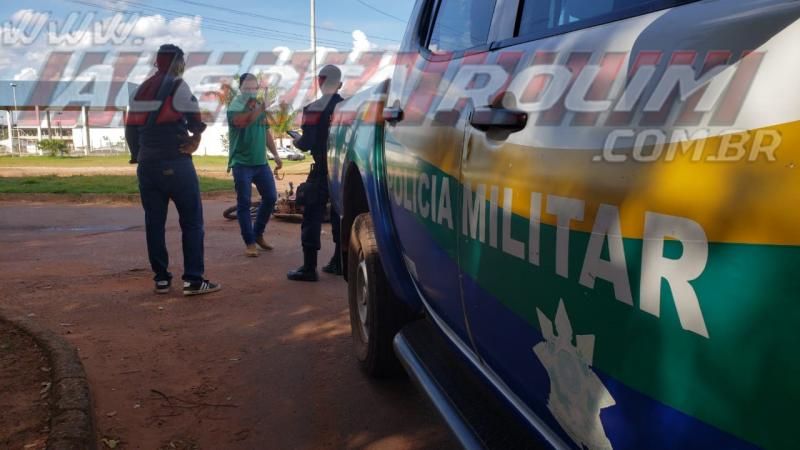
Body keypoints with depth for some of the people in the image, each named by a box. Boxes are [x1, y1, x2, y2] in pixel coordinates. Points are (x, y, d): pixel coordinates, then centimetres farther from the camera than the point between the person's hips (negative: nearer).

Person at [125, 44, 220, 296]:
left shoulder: (141, 91, 16)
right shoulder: (177, 86, -5)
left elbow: (131, 129, 16)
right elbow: (196, 123, -10)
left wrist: (139, 157, 20)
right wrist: (196, 136, 11)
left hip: (147, 165, 7)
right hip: (175, 164, -7)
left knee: (154, 222, 9)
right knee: (191, 221, -2)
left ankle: (161, 279, 12)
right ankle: (193, 280, -5)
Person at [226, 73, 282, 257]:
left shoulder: (260, 107, 12)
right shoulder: (235, 107, -7)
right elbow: (241, 121, -30)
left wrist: (276, 155, 16)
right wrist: (258, 109, -42)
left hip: (261, 162, 6)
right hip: (242, 163, -6)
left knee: (270, 197, 7)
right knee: (244, 203, -3)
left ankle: (258, 234, 24)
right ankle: (250, 242, 4)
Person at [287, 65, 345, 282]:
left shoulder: (315, 109, -11)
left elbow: (307, 142, -14)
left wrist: (296, 141, 7)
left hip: (323, 170, -6)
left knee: (312, 217, -2)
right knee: (340, 215, 14)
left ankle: (309, 268, -3)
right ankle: (339, 262, 21)